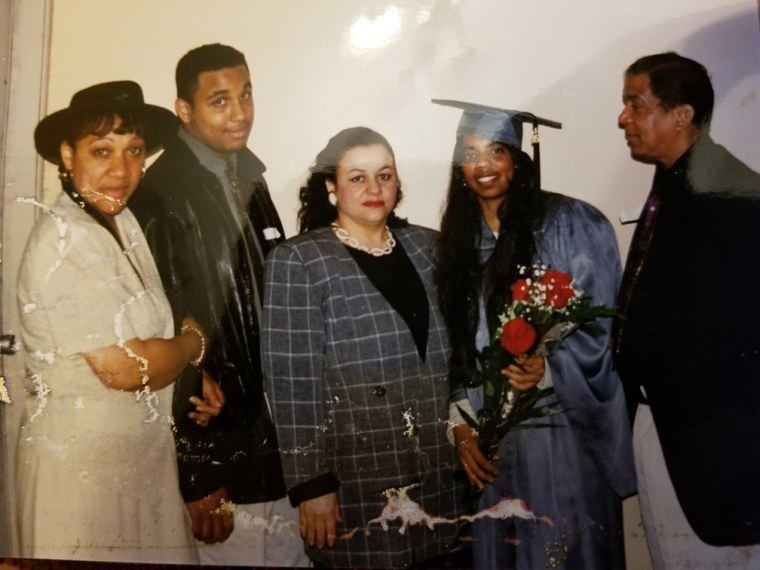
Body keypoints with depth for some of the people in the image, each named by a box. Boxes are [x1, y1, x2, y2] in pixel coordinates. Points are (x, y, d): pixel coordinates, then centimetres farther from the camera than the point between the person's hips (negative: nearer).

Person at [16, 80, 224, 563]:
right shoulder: (63, 239, -20)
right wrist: (194, 343, -6)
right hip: (84, 462, -8)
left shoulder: (122, 222, 5)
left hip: (145, 454, 8)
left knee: (152, 555, 19)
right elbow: (124, 367, -24)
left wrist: (190, 374, 0)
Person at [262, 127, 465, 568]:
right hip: (355, 483, -4)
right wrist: (311, 483, -12)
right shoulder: (298, 262, -8)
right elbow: (293, 383, -11)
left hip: (435, 476, 5)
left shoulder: (426, 246, 6)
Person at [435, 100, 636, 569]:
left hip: (565, 426, -4)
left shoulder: (571, 225, -7)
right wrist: (461, 421, -1)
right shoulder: (458, 240, 7)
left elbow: (601, 326, -7)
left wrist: (549, 368, -24)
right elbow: (455, 344, 8)